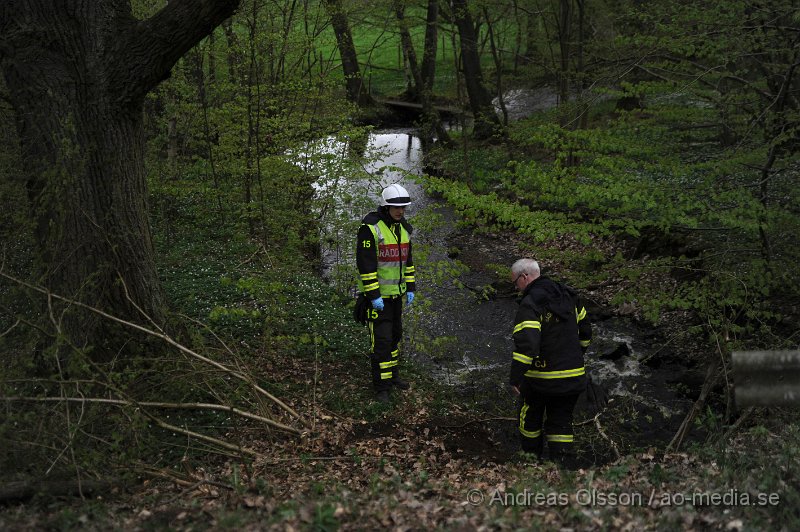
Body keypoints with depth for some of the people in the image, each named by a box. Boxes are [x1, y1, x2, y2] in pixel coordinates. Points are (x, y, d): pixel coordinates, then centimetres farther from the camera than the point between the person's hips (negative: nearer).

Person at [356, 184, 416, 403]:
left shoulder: (402, 228, 4)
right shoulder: (370, 228, -22)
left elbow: (407, 259, 12)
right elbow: (365, 263, -23)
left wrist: (410, 288, 9)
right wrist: (374, 295, -23)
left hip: (395, 292, 8)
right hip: (376, 293, -8)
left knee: (394, 334, 17)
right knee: (381, 339, -6)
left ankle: (392, 374, 33)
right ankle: (382, 386, 5)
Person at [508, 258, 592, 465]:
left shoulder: (530, 304, -18)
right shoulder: (569, 296, 6)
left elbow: (526, 344, -29)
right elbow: (585, 331, 17)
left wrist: (515, 377, -25)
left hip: (540, 379, -5)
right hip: (574, 377, 6)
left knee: (530, 419, 17)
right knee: (561, 423, 14)